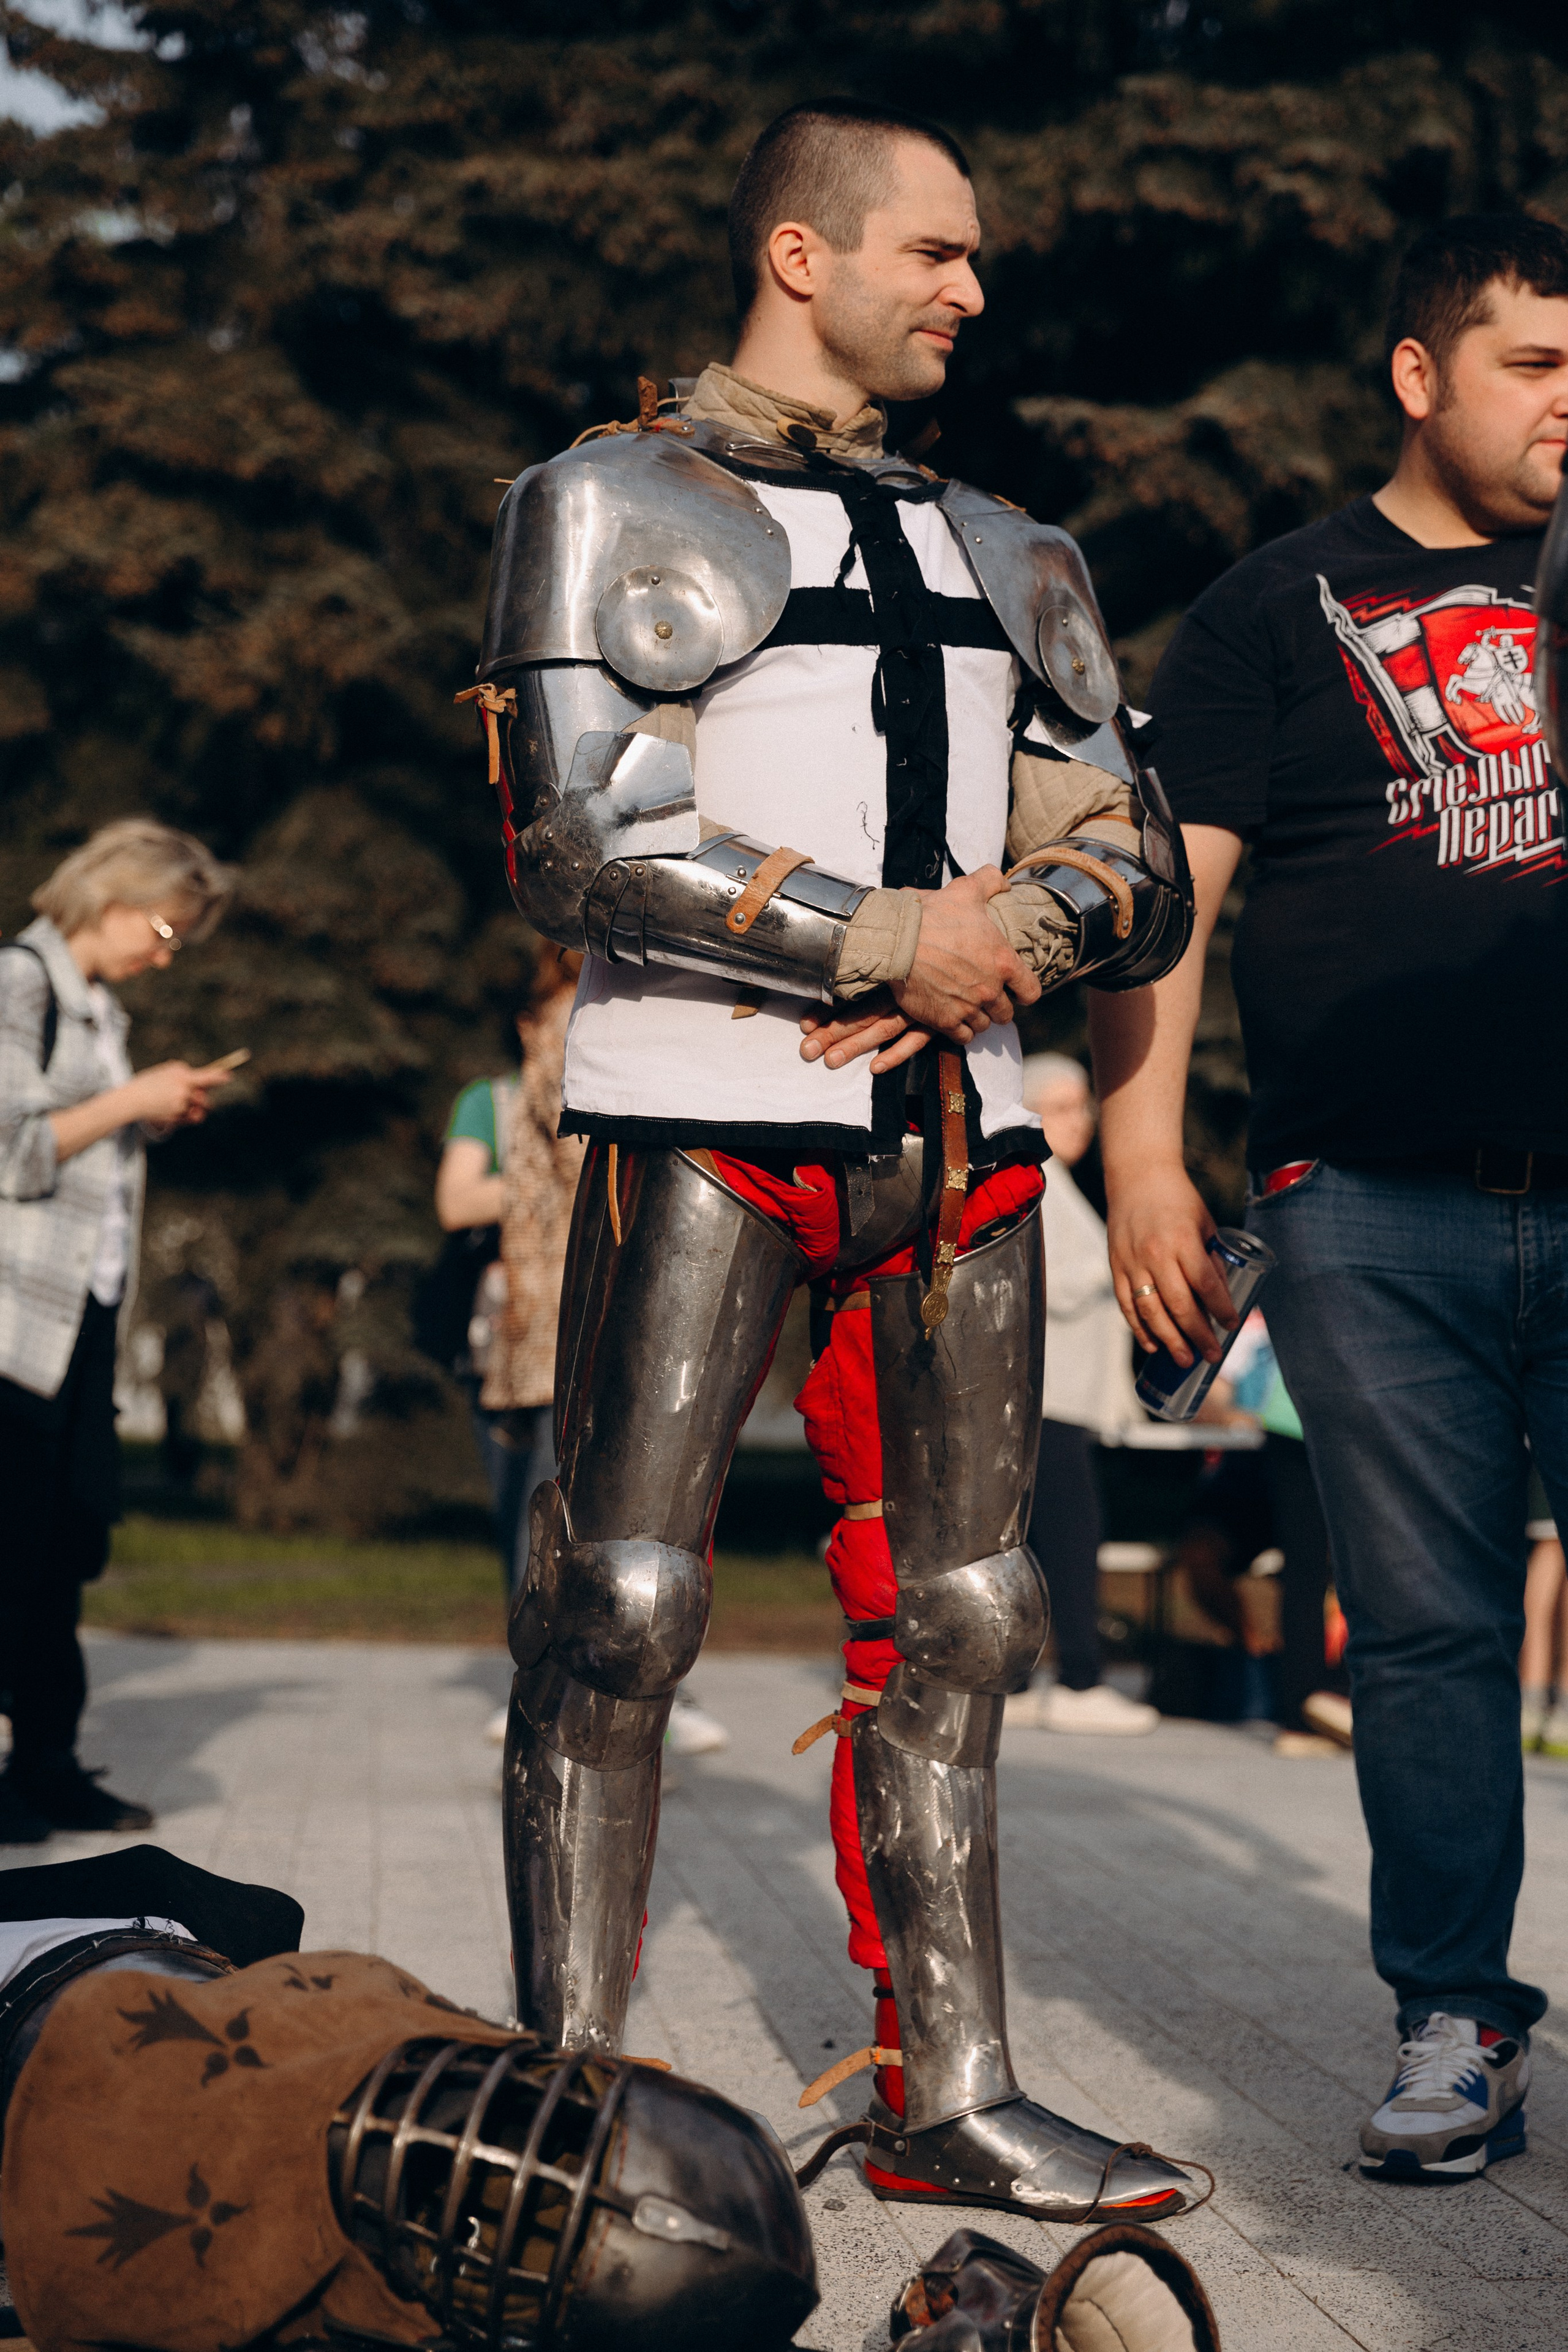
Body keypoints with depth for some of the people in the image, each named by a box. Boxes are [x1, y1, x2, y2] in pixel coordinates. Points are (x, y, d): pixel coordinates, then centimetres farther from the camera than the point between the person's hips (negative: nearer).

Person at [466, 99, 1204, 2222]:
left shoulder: (1009, 563, 21)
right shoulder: (619, 510, 3)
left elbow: (1138, 876, 15)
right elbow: (582, 849, -10)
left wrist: (1002, 951, -7)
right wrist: (894, 940, -12)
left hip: (956, 1131, 6)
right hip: (705, 1119, -5)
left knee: (952, 1625, 5)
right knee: (623, 1603, -9)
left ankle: (949, 2100, 11)